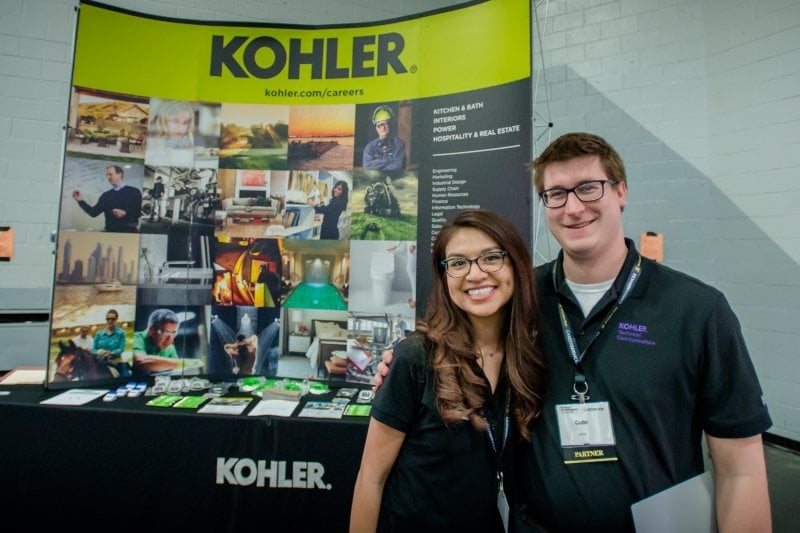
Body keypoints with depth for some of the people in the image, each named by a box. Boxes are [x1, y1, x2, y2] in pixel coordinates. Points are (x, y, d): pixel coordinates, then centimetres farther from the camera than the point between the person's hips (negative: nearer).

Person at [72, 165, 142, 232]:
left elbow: (140, 212, -3)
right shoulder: (106, 195, 16)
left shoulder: (134, 192, 3)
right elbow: (93, 213, 10)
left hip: (129, 231, -4)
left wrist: (125, 213, -16)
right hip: (110, 231, 4)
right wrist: (81, 201, 2)